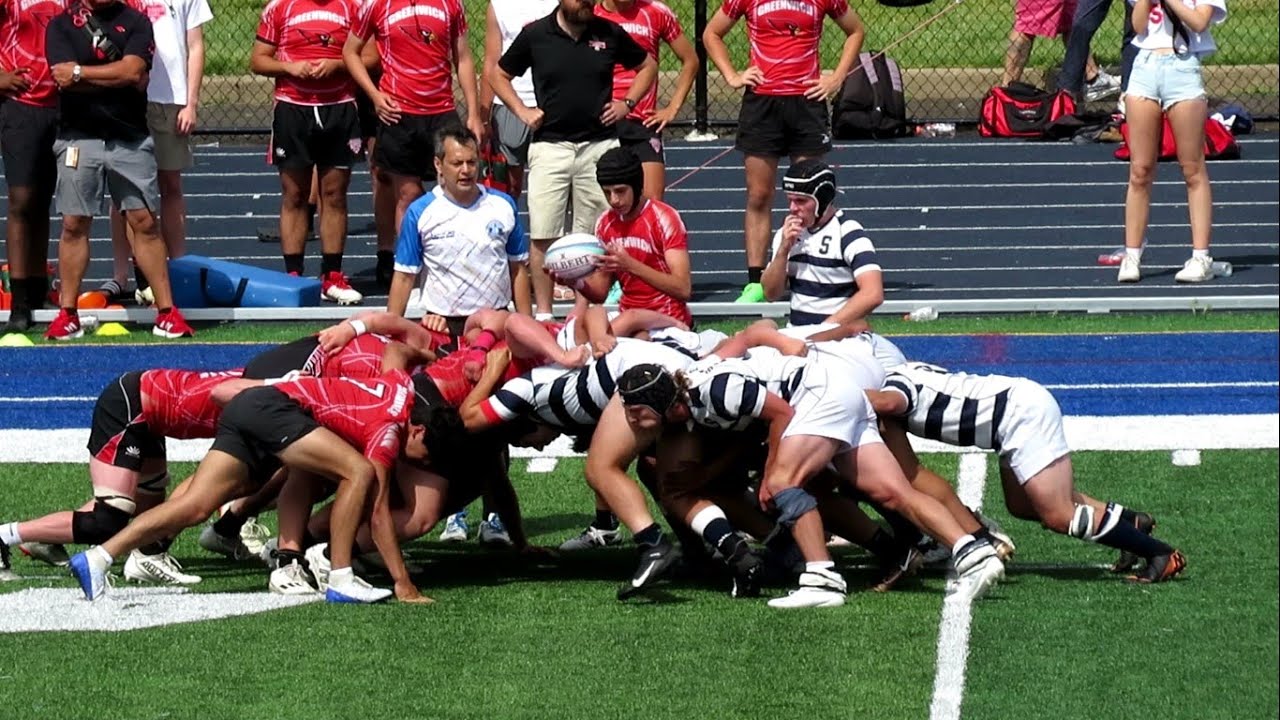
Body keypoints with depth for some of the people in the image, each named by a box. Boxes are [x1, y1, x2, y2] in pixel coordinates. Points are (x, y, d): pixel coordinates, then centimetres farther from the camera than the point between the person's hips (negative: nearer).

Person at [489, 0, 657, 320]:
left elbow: (647, 66, 19)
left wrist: (627, 104, 6)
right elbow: (498, 75, 15)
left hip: (599, 145, 1)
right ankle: (543, 312, 3)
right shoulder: (536, 35, 2)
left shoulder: (609, 33, 4)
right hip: (549, 146, -1)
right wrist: (522, 111, 3)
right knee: (542, 235, -4)